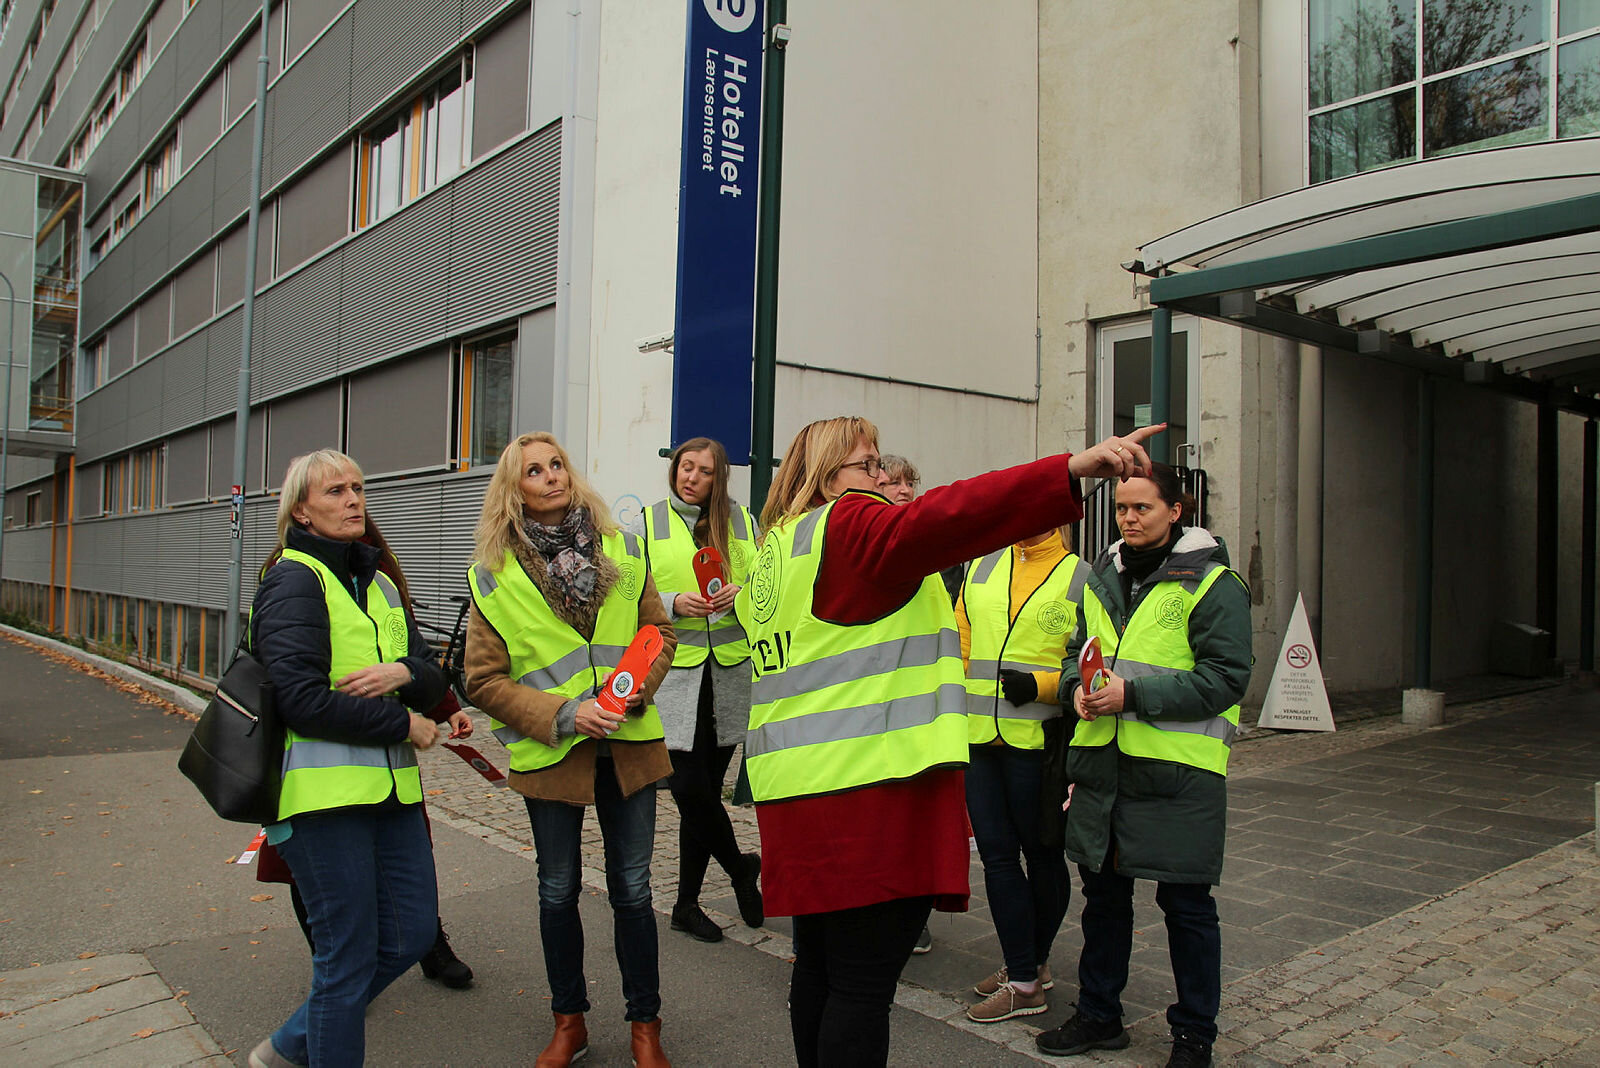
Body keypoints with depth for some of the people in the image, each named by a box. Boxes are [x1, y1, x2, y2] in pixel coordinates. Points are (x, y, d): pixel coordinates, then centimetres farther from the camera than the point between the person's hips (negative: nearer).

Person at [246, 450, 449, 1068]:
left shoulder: (378, 584, 16)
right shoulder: (294, 581, -8)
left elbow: (432, 677, 13)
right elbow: (303, 700, -18)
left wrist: (403, 673, -10)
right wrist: (403, 723, -12)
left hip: (391, 786, 8)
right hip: (324, 792, -8)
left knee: (412, 933, 12)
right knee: (349, 958, 1)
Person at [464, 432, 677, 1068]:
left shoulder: (621, 552, 2)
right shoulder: (495, 575, -5)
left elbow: (660, 631, 8)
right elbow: (484, 680, -6)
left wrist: (639, 685, -11)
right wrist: (561, 713, -17)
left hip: (627, 744, 1)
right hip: (550, 751, -1)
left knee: (632, 888, 8)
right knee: (558, 891, 14)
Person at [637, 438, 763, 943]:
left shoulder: (741, 520, 9)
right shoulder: (649, 523, 5)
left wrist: (741, 595, -9)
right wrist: (674, 603, -13)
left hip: (730, 672, 2)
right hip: (674, 671, -1)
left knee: (704, 788, 7)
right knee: (689, 786, -10)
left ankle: (687, 903, 22)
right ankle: (741, 868, 18)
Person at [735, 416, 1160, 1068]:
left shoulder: (772, 556, 21)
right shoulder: (849, 526, -9)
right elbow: (937, 522, -26)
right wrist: (1073, 469, -33)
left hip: (796, 790, 10)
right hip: (867, 788, -10)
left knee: (820, 966, 19)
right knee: (863, 982, -4)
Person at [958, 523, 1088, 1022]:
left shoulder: (1080, 578, -2)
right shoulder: (981, 568, 12)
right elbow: (961, 646, 15)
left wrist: (1041, 685, -17)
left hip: (1037, 738, -4)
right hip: (979, 738, 5)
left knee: (1040, 854, 10)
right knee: (997, 854, 6)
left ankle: (1029, 970, 24)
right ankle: (1025, 972, 20)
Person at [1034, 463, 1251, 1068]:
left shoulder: (1213, 585, -8)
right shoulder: (1101, 579, 12)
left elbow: (1225, 677, -14)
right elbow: (1078, 650, 20)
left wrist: (1134, 694, -21)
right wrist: (1077, 687, -3)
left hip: (1178, 769, -6)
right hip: (1101, 763, 6)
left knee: (1185, 905, 7)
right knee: (1103, 892, 16)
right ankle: (1098, 1016, 32)